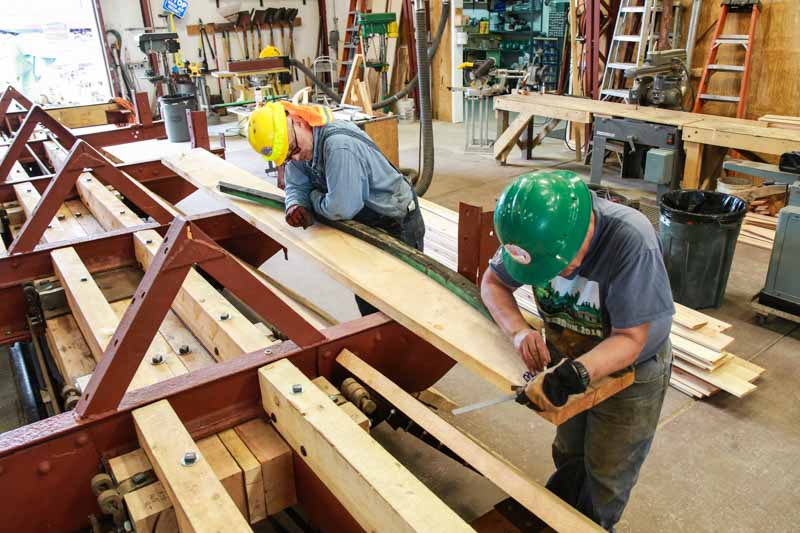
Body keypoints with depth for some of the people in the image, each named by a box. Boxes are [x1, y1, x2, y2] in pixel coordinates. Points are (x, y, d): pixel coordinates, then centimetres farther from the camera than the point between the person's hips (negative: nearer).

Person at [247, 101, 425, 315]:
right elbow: (295, 185, 9)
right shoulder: (303, 145, -5)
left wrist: (314, 198, -13)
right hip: (367, 224, 9)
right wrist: (295, 205, -14)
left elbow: (341, 209, -33)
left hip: (398, 226, -9)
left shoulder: (338, 145, -33)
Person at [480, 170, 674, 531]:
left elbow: (630, 339, -32)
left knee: (606, 476, 16)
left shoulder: (631, 240, -38)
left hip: (630, 371, -4)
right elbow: (493, 283, -9)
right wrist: (519, 330, -28)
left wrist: (574, 373, -49)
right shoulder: (538, 232, -23)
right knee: (568, 456, 25)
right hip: (569, 359, 4)